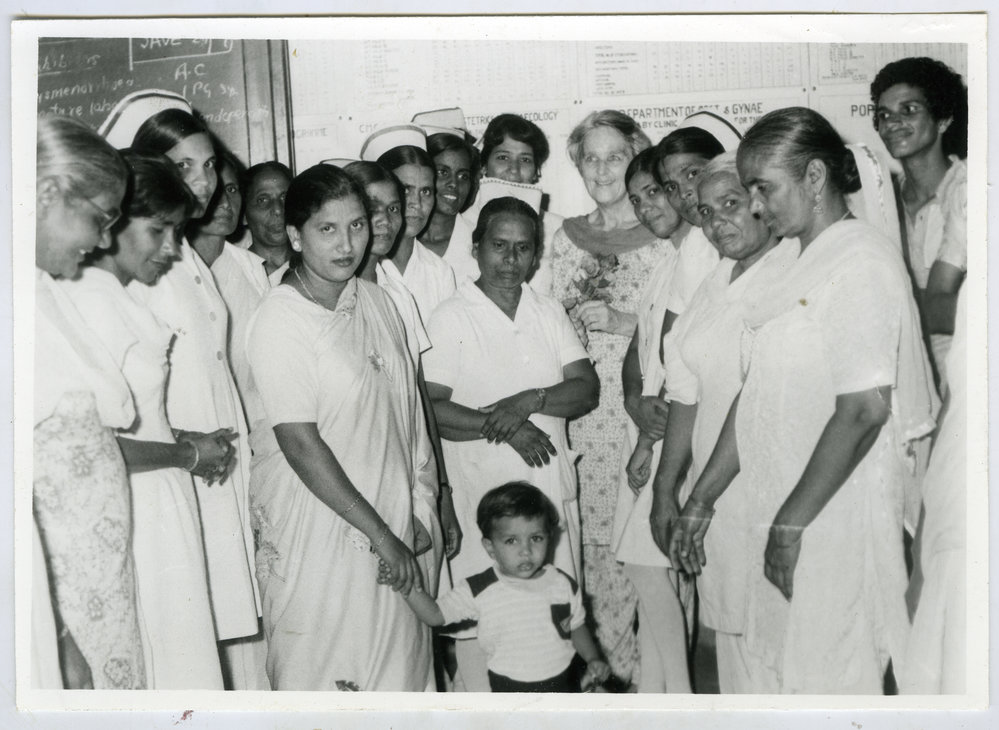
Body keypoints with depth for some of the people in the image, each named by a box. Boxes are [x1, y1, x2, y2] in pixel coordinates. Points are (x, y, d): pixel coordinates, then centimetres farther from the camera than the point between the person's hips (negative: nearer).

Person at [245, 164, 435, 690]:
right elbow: (303, 449, -19)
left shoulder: (375, 300, 3)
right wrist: (381, 534, -15)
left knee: (401, 663, 17)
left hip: (392, 515, 6)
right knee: (319, 674, 7)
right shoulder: (279, 323, -17)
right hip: (316, 533, -6)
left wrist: (422, 504, 6)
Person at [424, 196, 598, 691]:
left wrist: (532, 399, -14)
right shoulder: (450, 318, -4)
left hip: (552, 492, 5)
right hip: (481, 497, -4)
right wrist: (503, 427, -20)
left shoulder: (550, 313, 11)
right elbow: (430, 408, -11)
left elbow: (587, 390, 4)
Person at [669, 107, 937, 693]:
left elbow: (864, 410, -20)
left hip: (838, 518, -8)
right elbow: (758, 396, 14)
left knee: (833, 676, 3)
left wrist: (790, 524, -16)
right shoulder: (799, 266, 14)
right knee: (780, 671, 16)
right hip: (787, 518, 8)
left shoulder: (862, 261, -13)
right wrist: (701, 501, 13)